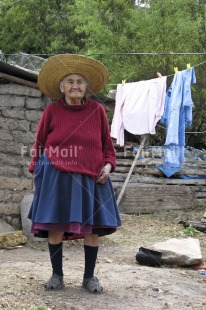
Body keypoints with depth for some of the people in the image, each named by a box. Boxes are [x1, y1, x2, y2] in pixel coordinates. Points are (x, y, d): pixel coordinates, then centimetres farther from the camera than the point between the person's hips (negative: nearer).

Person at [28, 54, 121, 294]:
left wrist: (108, 165, -6)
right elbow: (39, 144, 7)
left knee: (92, 227, 3)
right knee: (55, 227, 2)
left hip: (90, 177, 1)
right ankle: (57, 275, 19)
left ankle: (89, 277, 19)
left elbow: (107, 144, 9)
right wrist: (37, 170, 1)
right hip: (57, 177, -1)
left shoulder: (97, 111, 2)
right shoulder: (51, 111, 0)